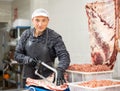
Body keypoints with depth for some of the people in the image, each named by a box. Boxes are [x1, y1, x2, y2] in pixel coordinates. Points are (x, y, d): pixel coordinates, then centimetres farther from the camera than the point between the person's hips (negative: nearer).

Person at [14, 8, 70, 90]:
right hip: (29, 78, 3)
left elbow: (64, 56, -16)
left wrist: (60, 70, -34)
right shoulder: (26, 35, 2)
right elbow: (17, 54, 6)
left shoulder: (54, 37, -8)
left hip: (47, 79, -3)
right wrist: (27, 59, -14)